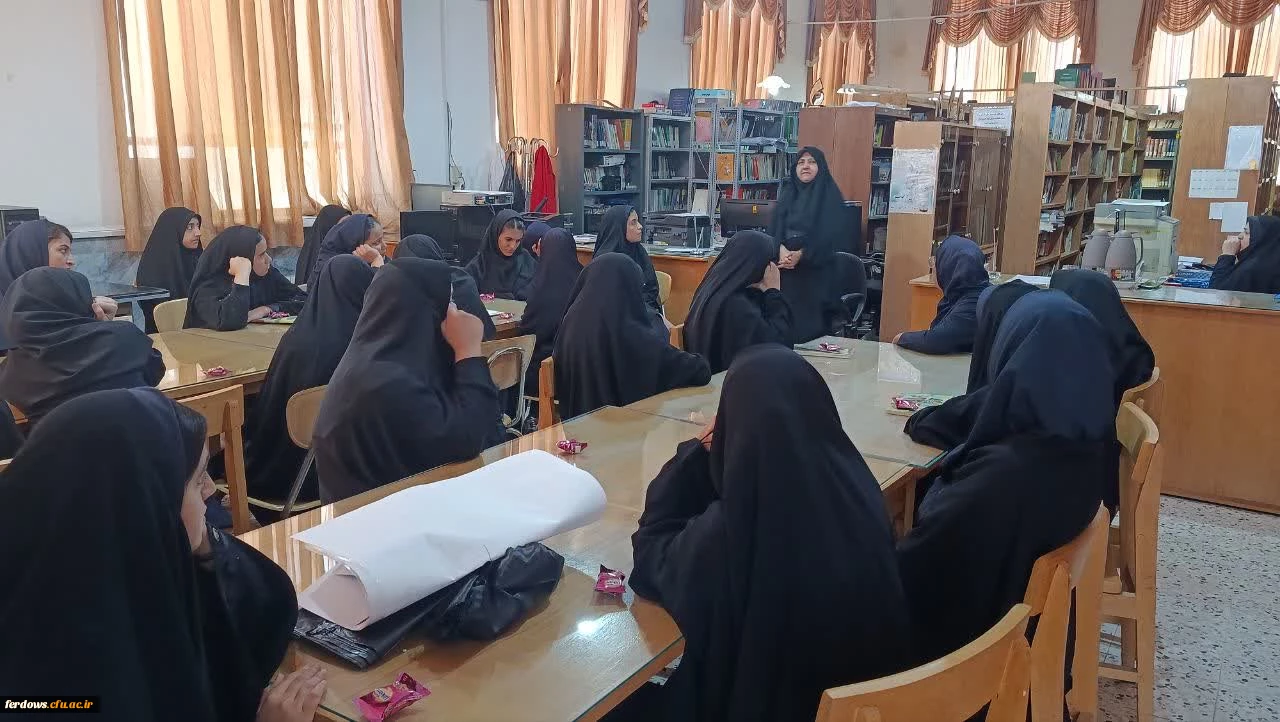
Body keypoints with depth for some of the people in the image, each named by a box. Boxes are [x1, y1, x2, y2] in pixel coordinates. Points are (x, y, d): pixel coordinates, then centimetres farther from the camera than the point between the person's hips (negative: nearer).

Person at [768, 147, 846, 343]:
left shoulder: (830, 196, 1)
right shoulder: (787, 193, 14)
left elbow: (833, 233, -10)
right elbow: (773, 227, 6)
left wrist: (801, 255, -18)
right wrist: (780, 250, -15)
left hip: (816, 270, -4)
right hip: (785, 269, 4)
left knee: (811, 322, -6)